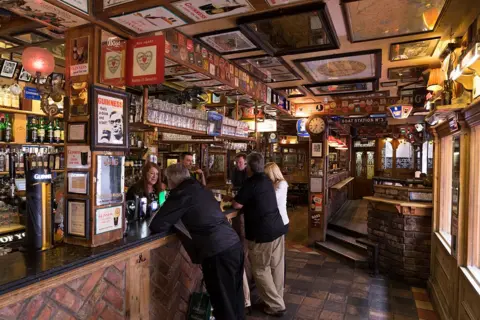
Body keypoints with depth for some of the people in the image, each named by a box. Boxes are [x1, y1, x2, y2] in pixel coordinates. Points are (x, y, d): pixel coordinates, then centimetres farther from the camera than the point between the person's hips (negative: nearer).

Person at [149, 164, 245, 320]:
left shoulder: (181, 193, -6)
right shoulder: (201, 189, 17)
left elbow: (157, 226, -6)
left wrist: (171, 219, 13)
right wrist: (183, 218, 26)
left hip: (217, 252, -8)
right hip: (234, 244, 8)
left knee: (224, 304, 8)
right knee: (235, 299, 22)